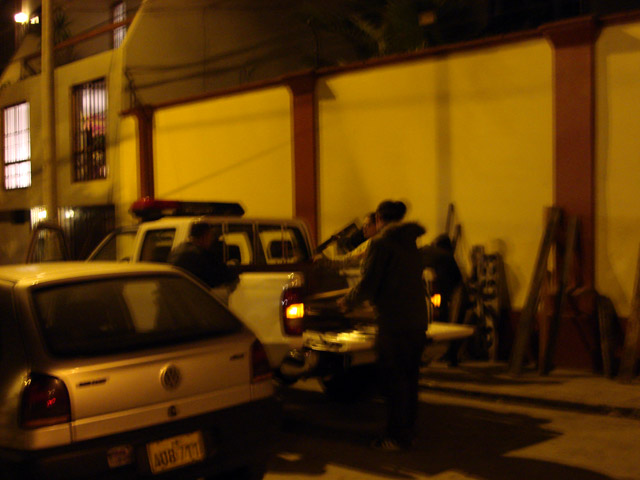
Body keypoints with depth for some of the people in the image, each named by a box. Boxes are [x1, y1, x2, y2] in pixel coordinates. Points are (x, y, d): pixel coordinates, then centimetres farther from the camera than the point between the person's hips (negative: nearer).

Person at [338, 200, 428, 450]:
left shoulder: (380, 243, -9)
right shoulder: (410, 242, 14)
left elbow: (368, 285, -13)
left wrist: (347, 301, 5)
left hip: (394, 322, -8)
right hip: (417, 319, 8)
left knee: (394, 381, 0)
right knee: (409, 378, 15)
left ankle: (396, 436, 6)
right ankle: (407, 433, 24)